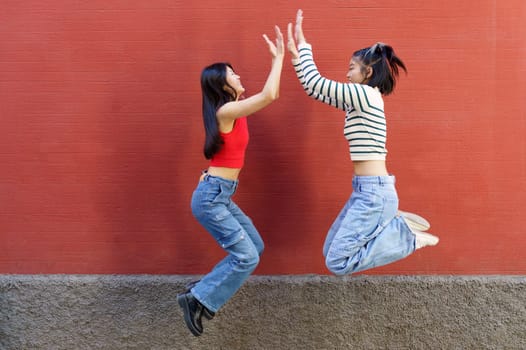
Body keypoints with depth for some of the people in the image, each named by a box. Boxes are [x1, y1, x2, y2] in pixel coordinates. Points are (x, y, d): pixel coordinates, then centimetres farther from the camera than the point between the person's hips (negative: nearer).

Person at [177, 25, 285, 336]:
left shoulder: (234, 110, 11)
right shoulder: (225, 111, -17)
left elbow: (269, 95, 18)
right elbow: (268, 95, -24)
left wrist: (281, 56, 12)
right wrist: (278, 58, -13)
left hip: (221, 196, 10)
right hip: (210, 197, -10)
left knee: (255, 246, 12)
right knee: (246, 256, -11)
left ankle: (206, 288, 20)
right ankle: (198, 298, 2)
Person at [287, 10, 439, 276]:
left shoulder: (367, 94, -12)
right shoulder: (359, 100, 16)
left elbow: (316, 84, -12)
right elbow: (314, 90, 20)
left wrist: (304, 45, 0)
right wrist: (297, 54, 15)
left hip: (373, 191, -10)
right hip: (367, 190, 10)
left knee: (337, 262, -8)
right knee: (331, 251, 13)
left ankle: (405, 234, -1)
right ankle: (393, 225, 12)